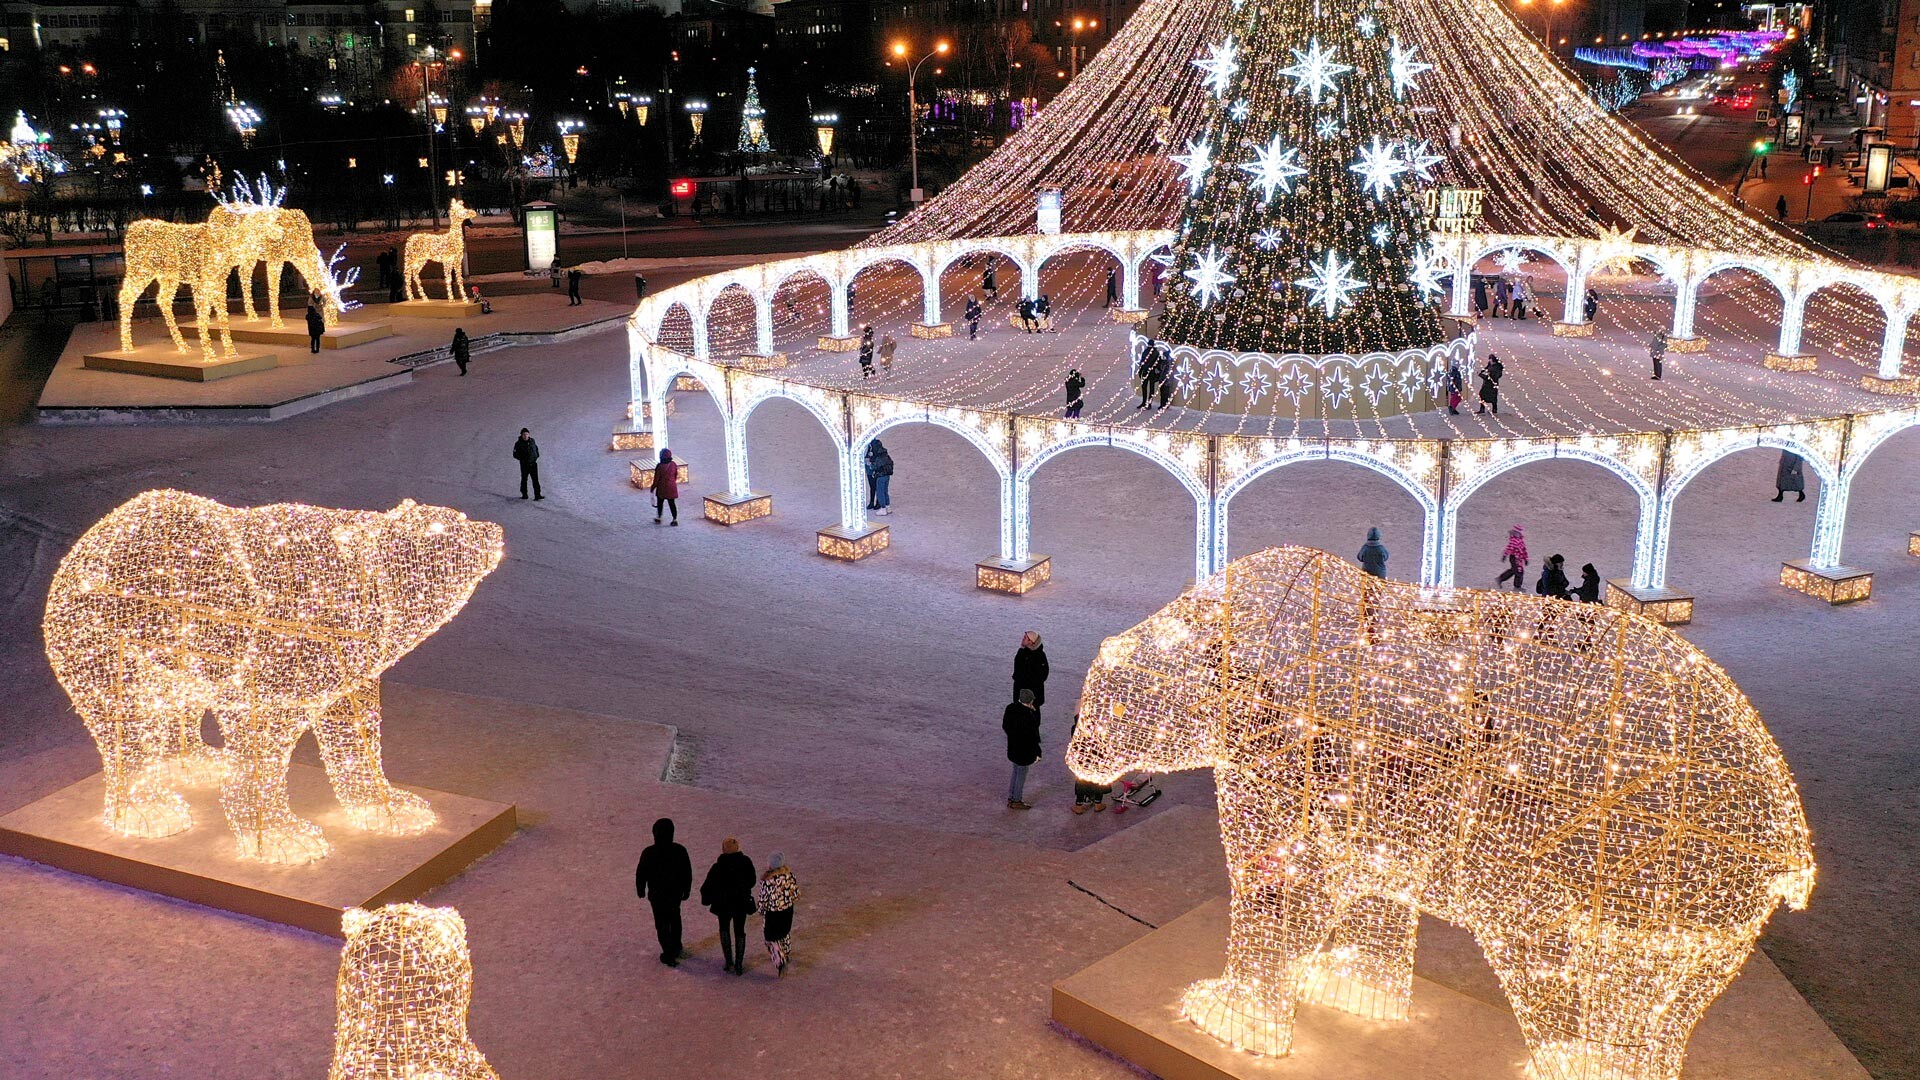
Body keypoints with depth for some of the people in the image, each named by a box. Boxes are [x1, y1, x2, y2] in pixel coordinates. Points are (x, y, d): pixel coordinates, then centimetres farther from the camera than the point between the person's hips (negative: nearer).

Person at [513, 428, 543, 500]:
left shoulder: (532, 441, 4)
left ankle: (537, 495, -9)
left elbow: (536, 448, 22)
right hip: (524, 464, -2)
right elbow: (515, 454, -6)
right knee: (524, 479, 9)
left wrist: (537, 456, 7)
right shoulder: (518, 443, -8)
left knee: (535, 479, -5)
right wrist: (523, 458, -17)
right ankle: (524, 495, 22)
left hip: (533, 463, 2)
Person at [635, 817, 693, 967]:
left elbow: (641, 873, -9)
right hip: (676, 893, 3)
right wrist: (686, 890, 11)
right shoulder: (680, 851, -15)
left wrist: (641, 890, 9)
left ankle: (669, 955, 15)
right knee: (675, 918, 26)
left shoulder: (648, 853, -21)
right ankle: (676, 948, 36)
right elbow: (687, 873, -4)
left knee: (662, 924, 11)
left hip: (657, 894, -2)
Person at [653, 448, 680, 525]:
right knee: (672, 503, 8)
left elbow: (657, 478, -12)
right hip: (672, 487, 3)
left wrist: (653, 487, 1)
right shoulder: (674, 464, -7)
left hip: (662, 488, -3)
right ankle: (675, 519, 6)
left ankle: (658, 518, 28)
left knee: (660, 502, 16)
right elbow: (676, 476, 5)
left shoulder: (660, 466, -19)